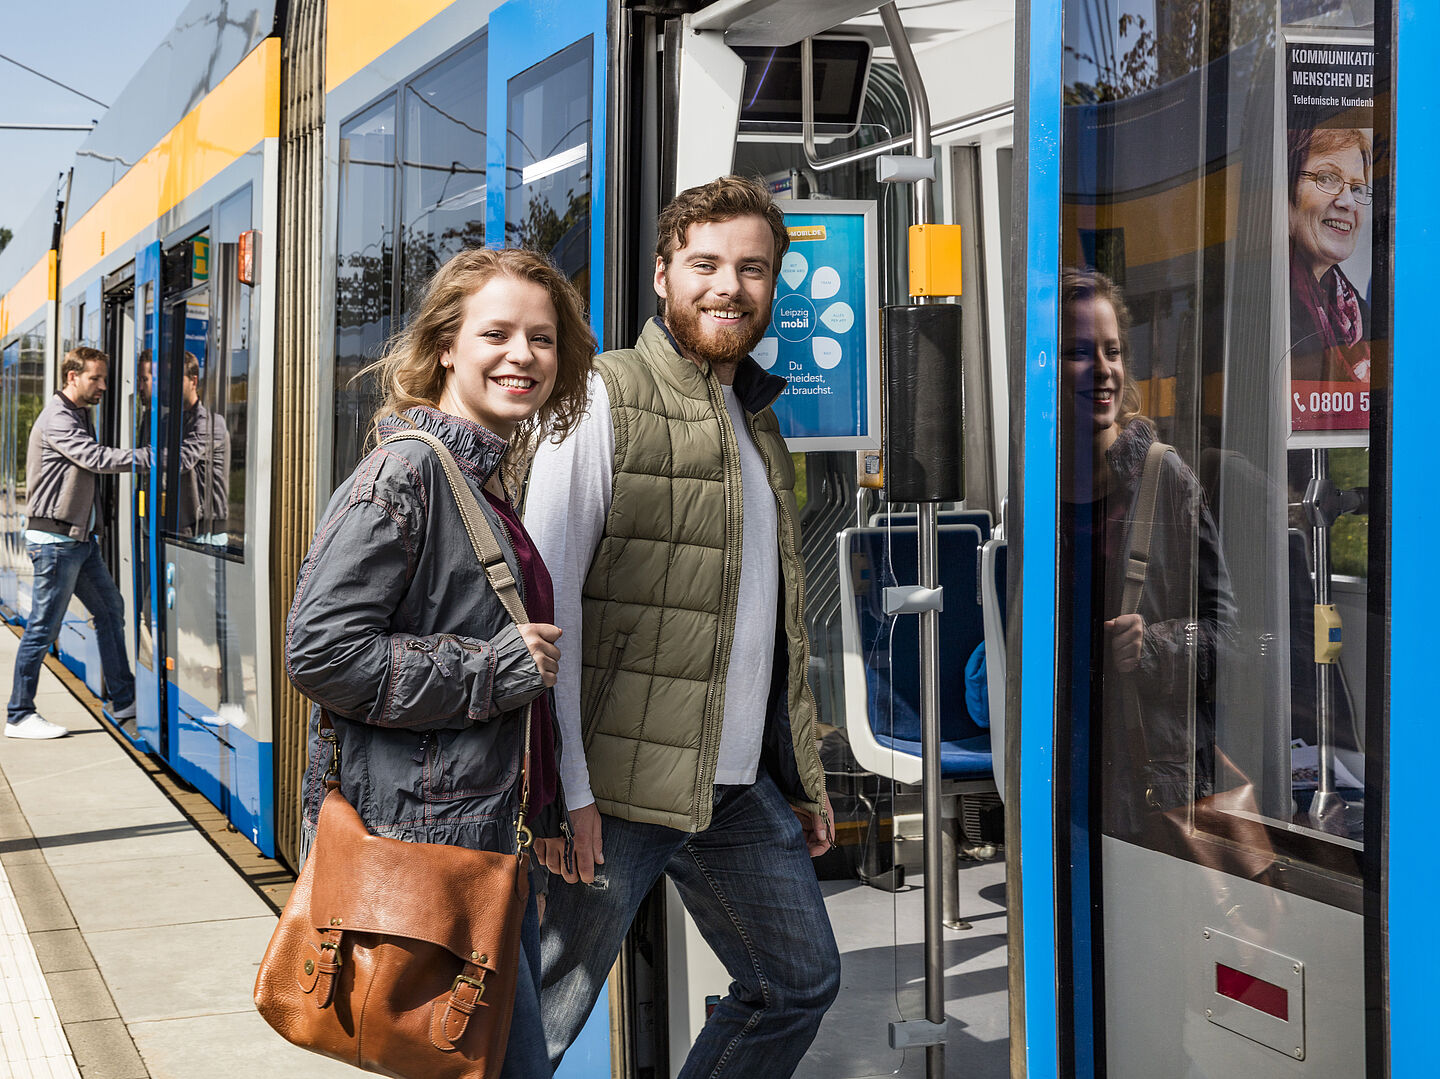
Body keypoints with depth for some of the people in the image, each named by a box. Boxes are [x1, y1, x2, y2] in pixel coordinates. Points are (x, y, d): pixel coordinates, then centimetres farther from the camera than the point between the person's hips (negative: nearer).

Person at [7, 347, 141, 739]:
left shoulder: (79, 416, 17)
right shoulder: (57, 419, -14)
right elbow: (97, 459, -25)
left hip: (81, 537, 10)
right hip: (55, 540, -10)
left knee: (110, 608, 12)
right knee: (44, 626, -4)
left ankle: (124, 699, 19)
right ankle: (20, 716, 4)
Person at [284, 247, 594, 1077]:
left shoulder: (488, 478, 14)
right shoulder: (405, 470, -16)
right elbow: (320, 651, -23)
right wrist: (499, 667, -18)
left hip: (490, 826, 10)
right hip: (419, 840, -10)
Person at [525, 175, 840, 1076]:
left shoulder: (760, 425, 17)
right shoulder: (605, 398, -7)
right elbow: (545, 593, -13)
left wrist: (804, 774, 19)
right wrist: (564, 786, -19)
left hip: (744, 788, 8)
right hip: (619, 786, -7)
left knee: (801, 984, 16)